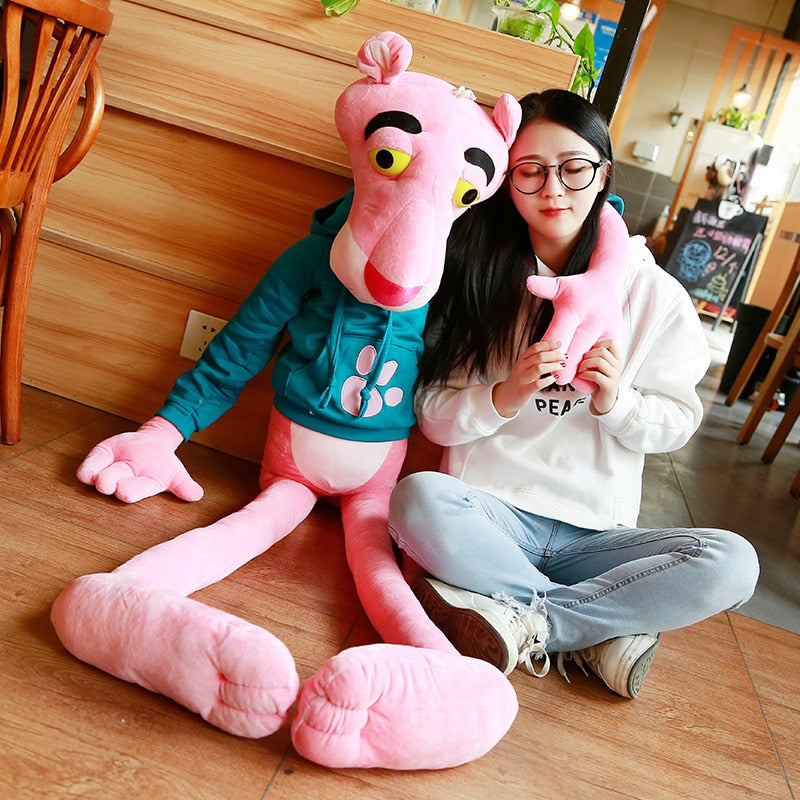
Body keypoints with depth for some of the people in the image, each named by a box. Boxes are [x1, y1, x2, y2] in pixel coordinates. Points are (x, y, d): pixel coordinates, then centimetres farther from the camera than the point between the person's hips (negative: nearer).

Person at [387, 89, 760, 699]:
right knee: (418, 501, -33)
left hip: (593, 531, 1)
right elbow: (434, 417, 0)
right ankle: (602, 629, -17)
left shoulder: (653, 293, 3)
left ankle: (517, 622, -17)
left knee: (732, 564, -23)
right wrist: (505, 397, -19)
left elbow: (679, 421, 5)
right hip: (490, 516, 0)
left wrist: (614, 402, -15)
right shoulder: (481, 273, 2)